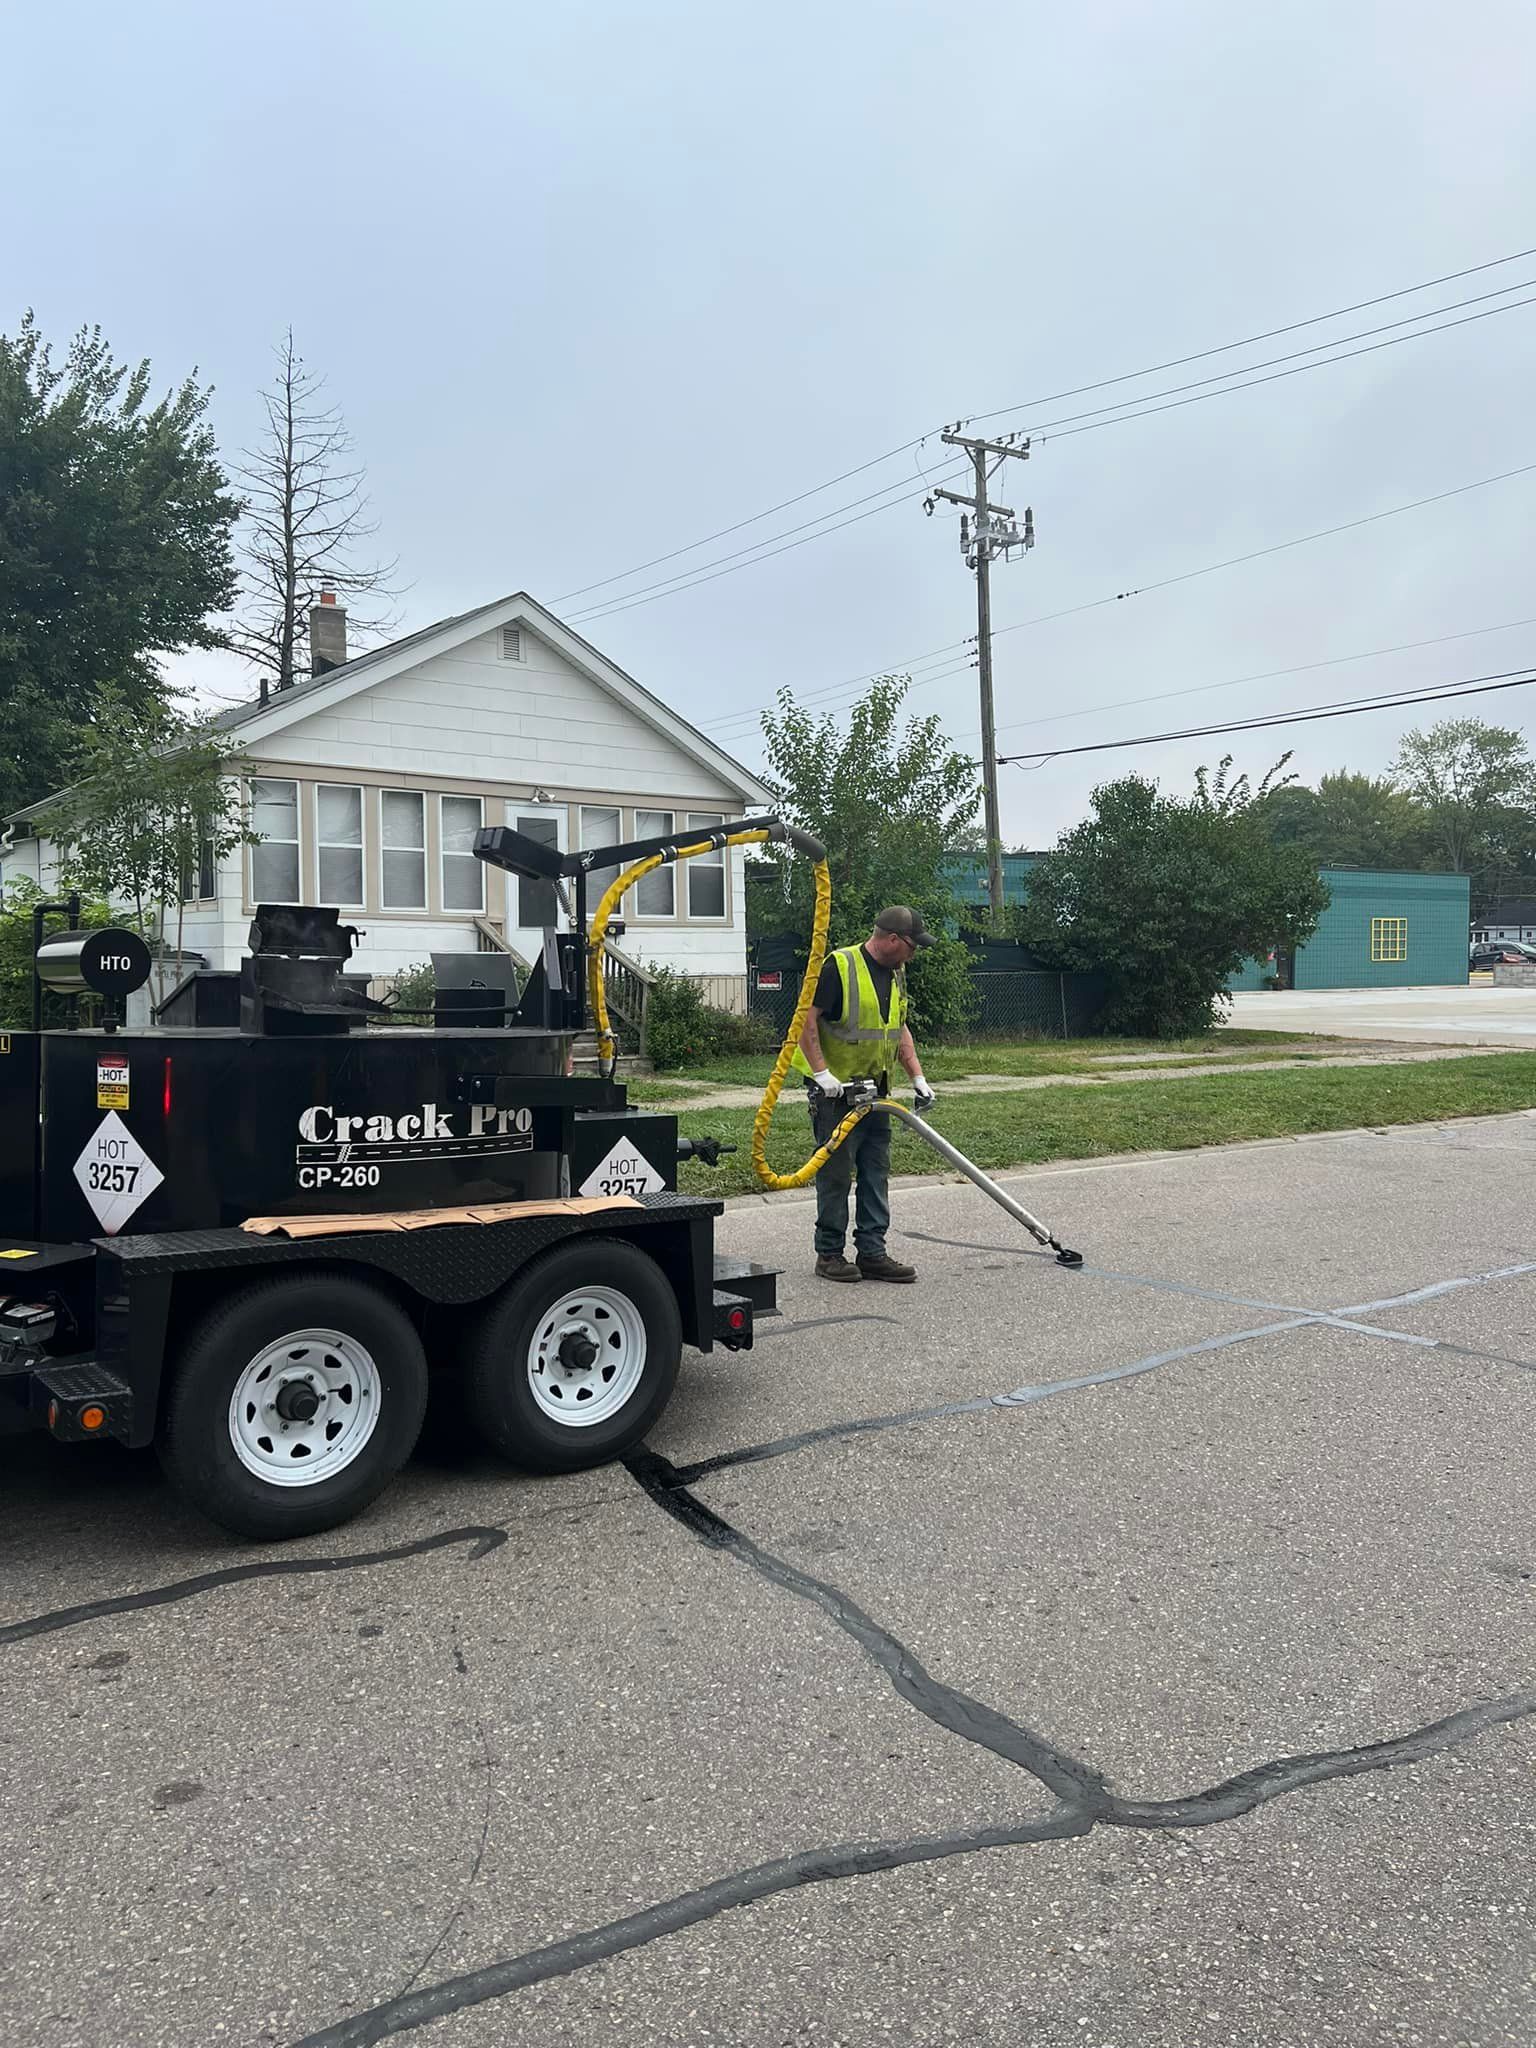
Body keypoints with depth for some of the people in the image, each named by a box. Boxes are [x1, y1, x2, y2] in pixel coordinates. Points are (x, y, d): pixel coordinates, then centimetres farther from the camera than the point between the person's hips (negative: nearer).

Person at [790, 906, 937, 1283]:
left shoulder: (896, 973, 12)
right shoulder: (838, 966, -15)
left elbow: (900, 1028, 19)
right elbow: (807, 1019, -18)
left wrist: (918, 1078, 11)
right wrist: (822, 1074, -23)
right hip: (834, 1091, -8)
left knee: (876, 1174, 8)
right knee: (836, 1173, -2)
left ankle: (872, 1253, 15)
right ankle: (829, 1255, 8)